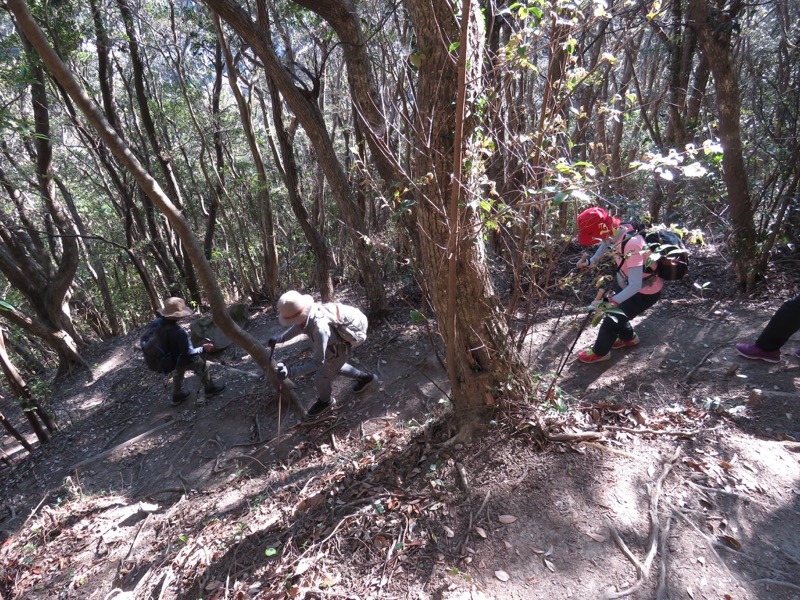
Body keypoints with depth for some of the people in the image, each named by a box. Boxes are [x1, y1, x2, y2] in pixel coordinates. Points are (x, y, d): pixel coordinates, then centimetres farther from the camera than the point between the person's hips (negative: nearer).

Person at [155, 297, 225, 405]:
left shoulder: (159, 324, -19)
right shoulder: (180, 332, -41)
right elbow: (189, 353, -32)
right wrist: (203, 349, -19)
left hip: (169, 360, 7)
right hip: (184, 361, -7)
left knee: (177, 373, 35)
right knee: (202, 366, 21)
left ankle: (177, 396, 54)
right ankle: (210, 389, 40)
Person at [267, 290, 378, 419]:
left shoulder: (320, 330, -46)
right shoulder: (309, 311, -23)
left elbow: (318, 362, -38)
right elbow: (299, 326, 2)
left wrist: (291, 372, -42)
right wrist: (281, 338, -9)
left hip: (340, 349, -8)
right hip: (333, 344, 8)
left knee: (323, 377, 11)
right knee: (334, 367, 32)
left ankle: (325, 401, 44)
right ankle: (365, 378, 50)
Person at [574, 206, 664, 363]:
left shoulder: (632, 246, -40)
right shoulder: (616, 231, -16)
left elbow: (635, 286, -41)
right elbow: (606, 243, 11)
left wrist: (611, 302, -45)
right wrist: (592, 261, -2)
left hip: (645, 292, -8)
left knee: (611, 318, 1)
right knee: (615, 310, 21)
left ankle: (600, 352, 26)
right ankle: (628, 338, 47)